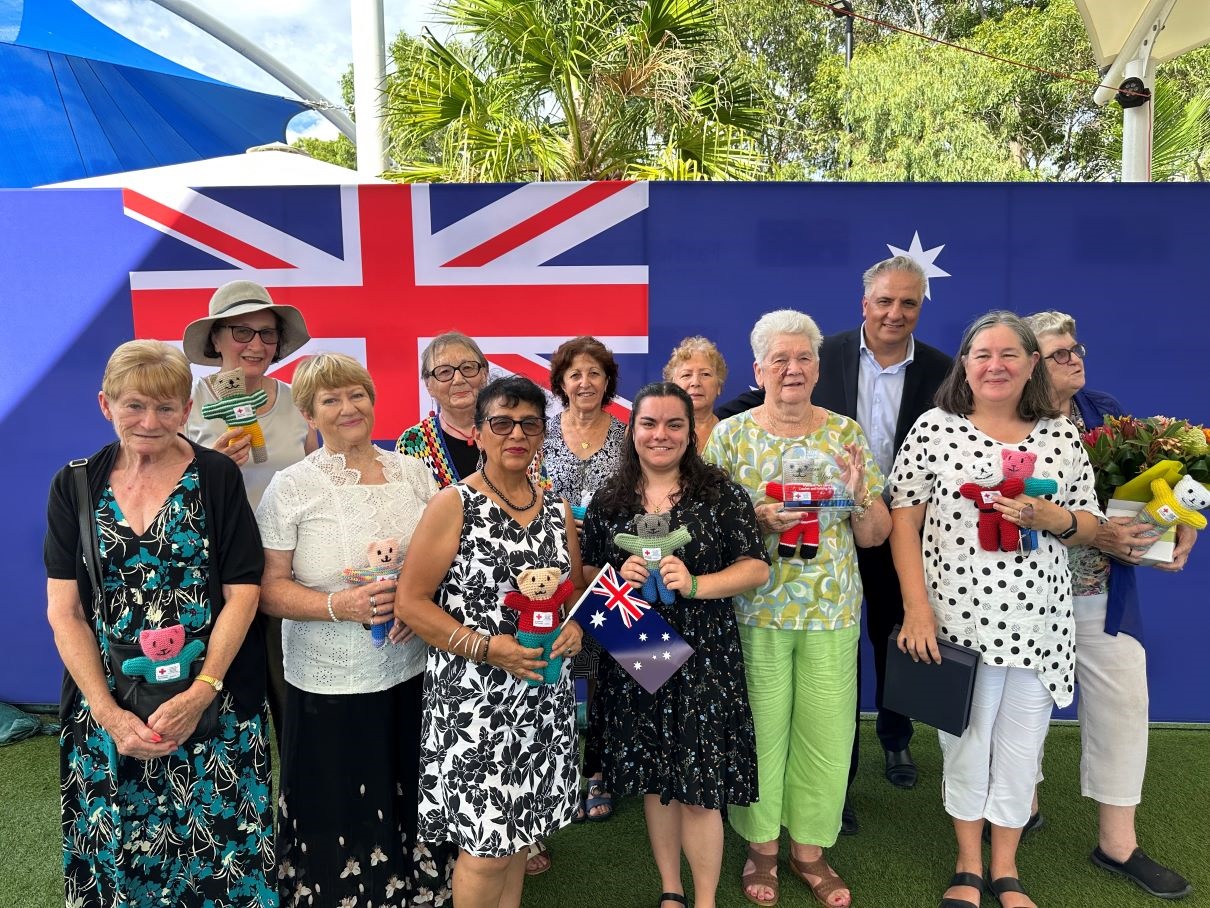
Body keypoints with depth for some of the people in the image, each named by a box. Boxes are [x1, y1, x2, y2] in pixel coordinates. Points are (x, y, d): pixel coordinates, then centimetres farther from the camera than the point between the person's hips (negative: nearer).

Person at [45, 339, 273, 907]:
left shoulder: (217, 478, -3)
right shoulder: (75, 487, 4)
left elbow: (242, 593, -5)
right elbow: (64, 611, 0)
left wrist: (200, 693, -15)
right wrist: (109, 714, -9)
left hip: (215, 706, -2)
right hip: (107, 710, 2)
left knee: (215, 848, 5)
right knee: (115, 855, 13)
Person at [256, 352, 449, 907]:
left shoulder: (413, 472, 4)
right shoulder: (290, 488, -6)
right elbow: (269, 587, -7)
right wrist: (338, 606, -21)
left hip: (411, 672, 3)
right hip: (329, 686, -3)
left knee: (410, 806, 14)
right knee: (342, 818, 7)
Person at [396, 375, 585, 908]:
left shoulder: (556, 508, 6)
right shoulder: (453, 505, -10)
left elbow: (577, 587, 16)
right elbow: (410, 602, -11)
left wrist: (574, 627, -6)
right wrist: (485, 648, -20)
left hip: (544, 698, 5)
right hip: (474, 699, -5)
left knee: (518, 830, 18)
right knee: (485, 844, 2)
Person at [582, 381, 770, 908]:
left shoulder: (720, 493, -3)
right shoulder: (608, 502, 4)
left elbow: (756, 567, -6)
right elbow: (584, 574, 10)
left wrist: (696, 584, -21)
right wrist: (618, 577, -12)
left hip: (702, 658, -2)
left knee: (700, 786, 2)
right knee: (653, 779, 14)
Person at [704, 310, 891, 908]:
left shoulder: (845, 433, 4)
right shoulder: (729, 435, -1)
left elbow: (876, 535, 6)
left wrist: (859, 494, -14)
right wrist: (759, 518, -19)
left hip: (832, 611, 2)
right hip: (754, 610, -2)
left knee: (826, 729, 8)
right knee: (760, 729, 6)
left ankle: (809, 848, 30)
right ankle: (760, 845, 29)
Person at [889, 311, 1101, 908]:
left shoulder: (1063, 437, 4)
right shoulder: (934, 427, -4)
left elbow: (1088, 526, 9)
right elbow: (903, 521, -5)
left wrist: (1047, 516, -14)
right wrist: (916, 606, -11)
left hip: (1038, 621, 3)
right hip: (958, 616, -2)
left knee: (1021, 743, 13)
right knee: (965, 740, 11)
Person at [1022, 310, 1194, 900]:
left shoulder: (1105, 412, 6)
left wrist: (1182, 527, -8)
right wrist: (1090, 532, -25)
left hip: (1106, 593, 5)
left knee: (1123, 703, 6)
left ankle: (1117, 844, 20)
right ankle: (1023, 804, 35)